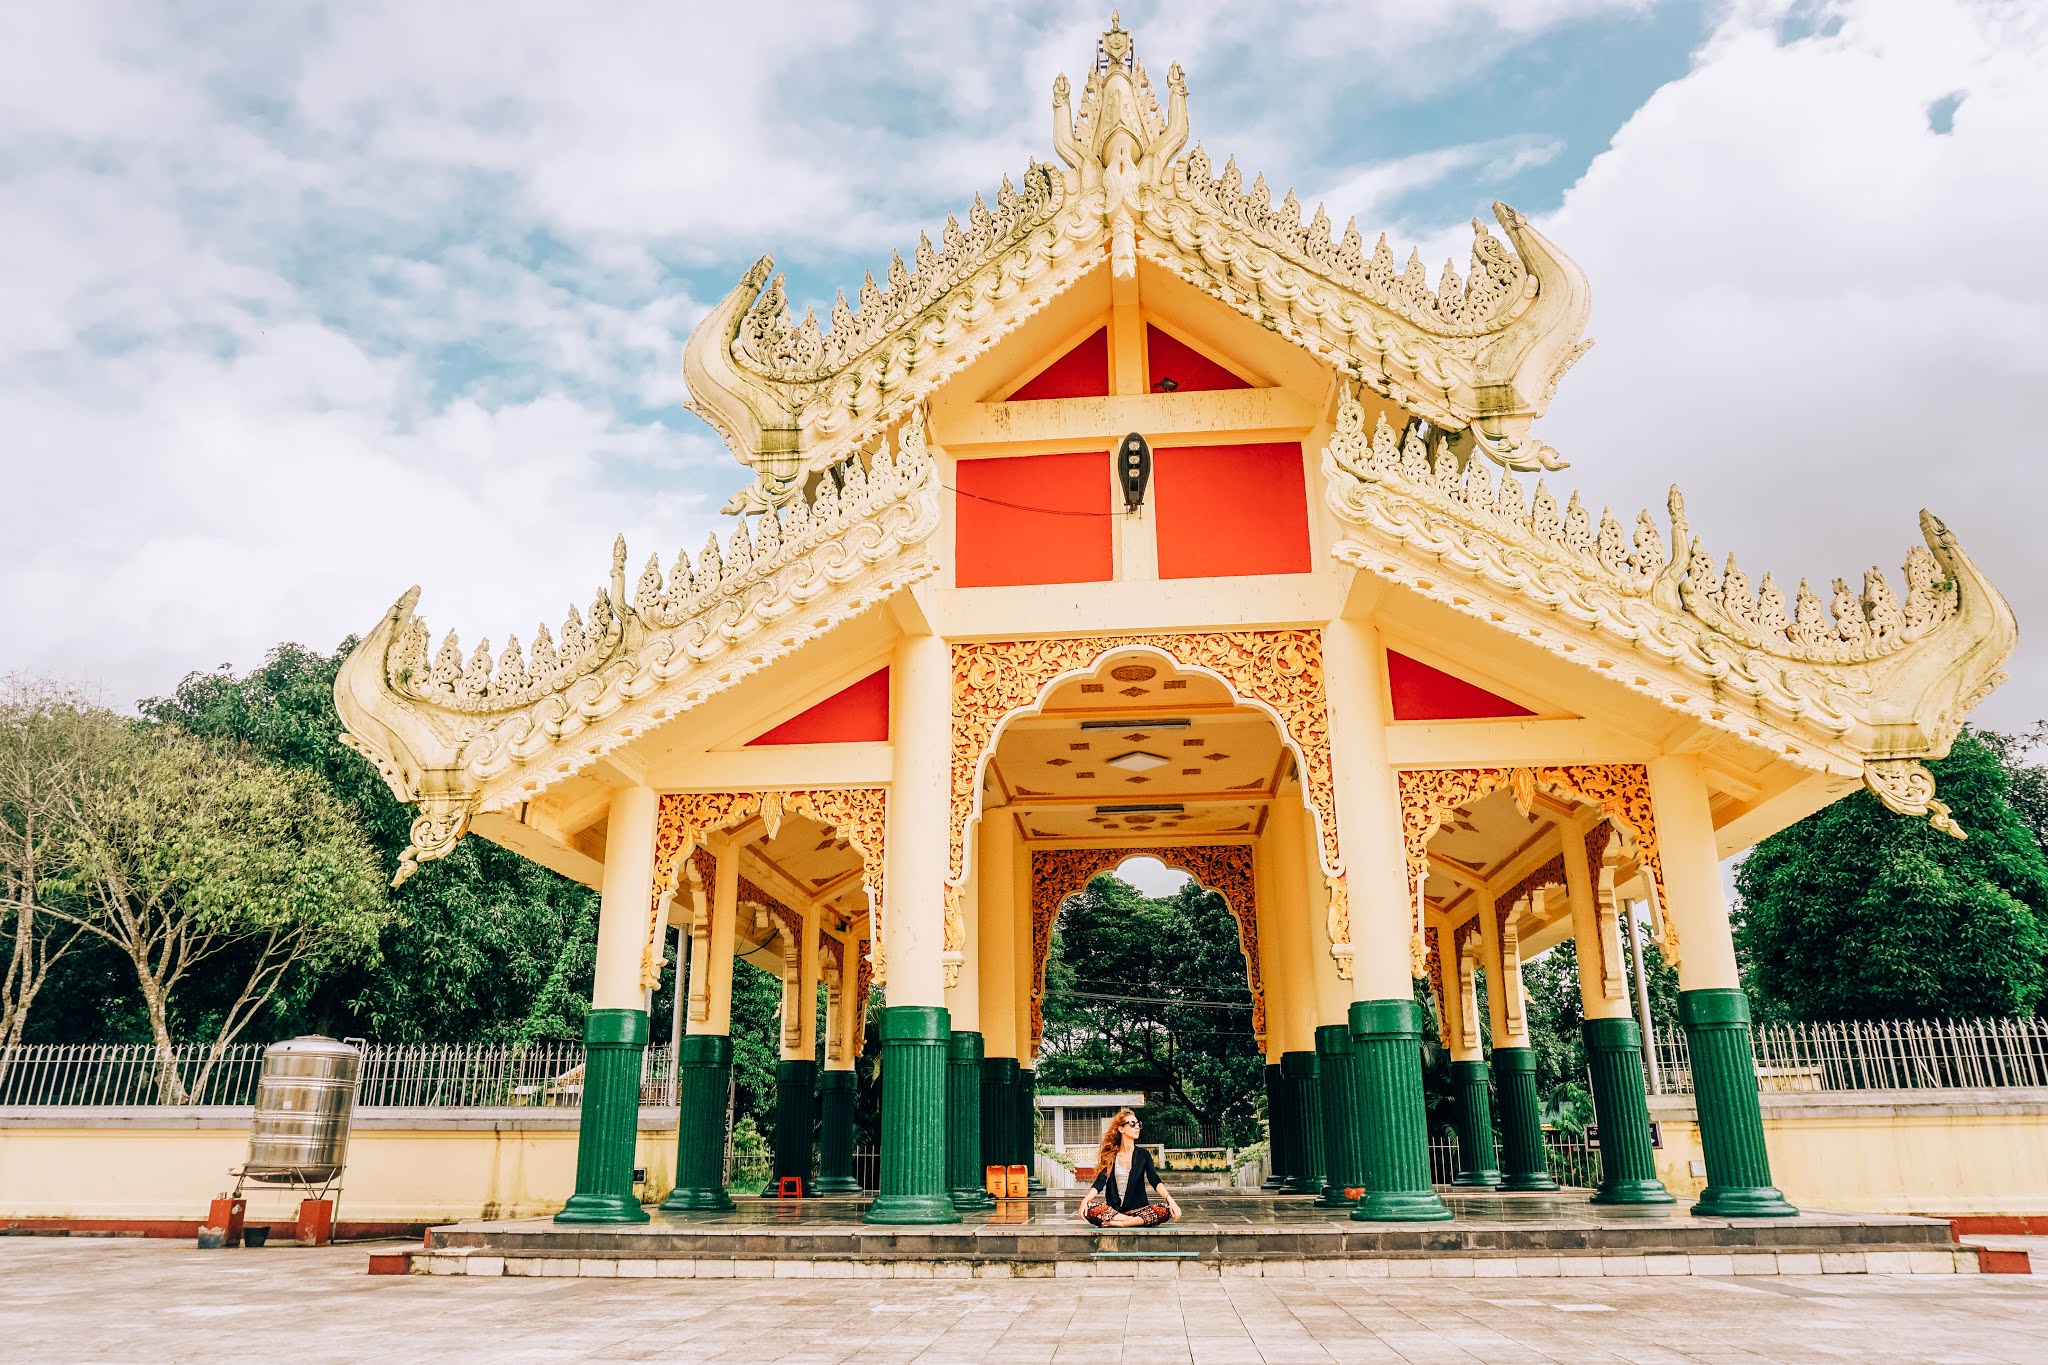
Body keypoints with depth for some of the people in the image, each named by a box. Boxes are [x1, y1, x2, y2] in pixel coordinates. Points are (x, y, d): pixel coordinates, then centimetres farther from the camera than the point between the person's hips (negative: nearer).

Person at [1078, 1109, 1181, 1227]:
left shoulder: (1143, 1154, 10)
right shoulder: (1110, 1155, 8)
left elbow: (1155, 1181, -3)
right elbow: (1099, 1183, -1)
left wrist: (1170, 1199, -23)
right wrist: (1085, 1200, -21)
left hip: (1138, 1209, 1)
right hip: (1114, 1210, -1)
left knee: (1165, 1210, -29)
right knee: (1089, 1208, -31)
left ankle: (1114, 1223, -25)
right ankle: (1134, 1220, -24)